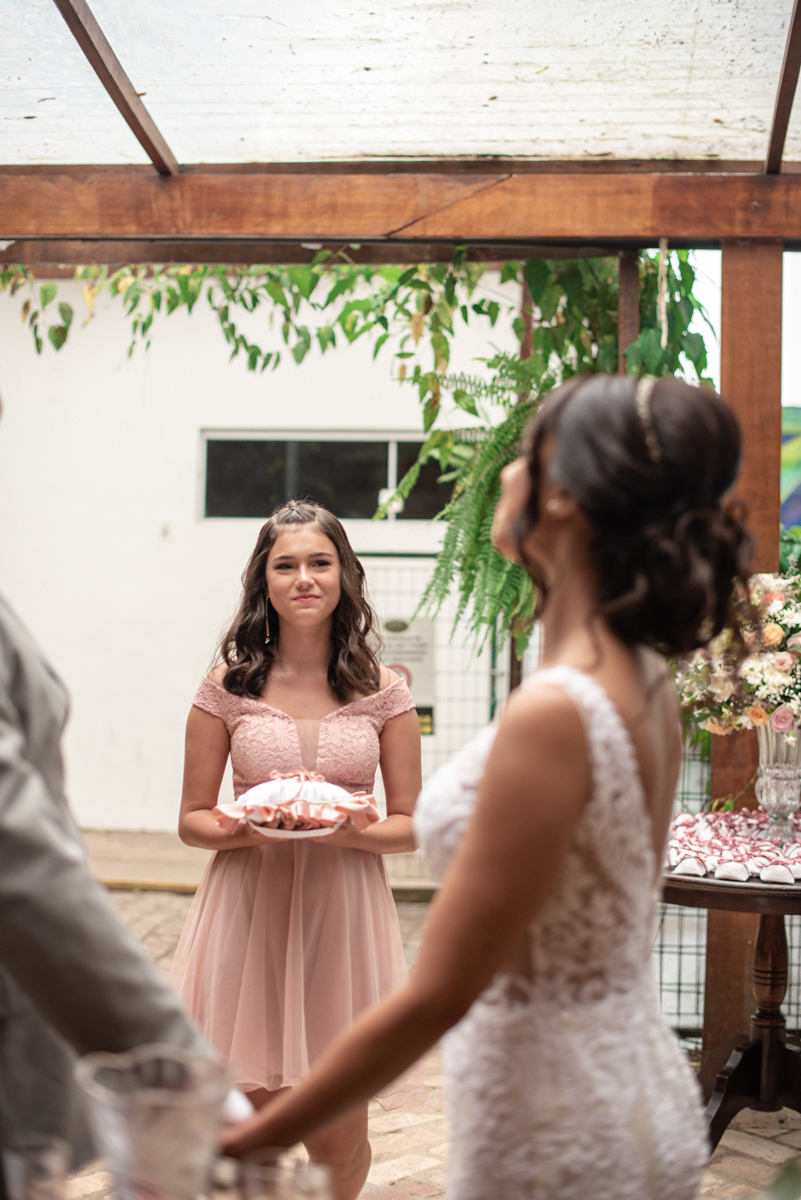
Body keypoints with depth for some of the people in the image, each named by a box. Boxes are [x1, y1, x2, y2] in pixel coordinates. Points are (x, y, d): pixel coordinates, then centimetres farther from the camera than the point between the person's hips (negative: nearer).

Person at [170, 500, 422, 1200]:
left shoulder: (383, 694, 2)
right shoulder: (228, 689, 0)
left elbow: (410, 825, 5)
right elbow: (193, 820, 5)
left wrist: (345, 829, -15)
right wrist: (250, 827, -16)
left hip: (345, 913, 1)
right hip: (248, 911, 0)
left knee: (339, 1142, 8)